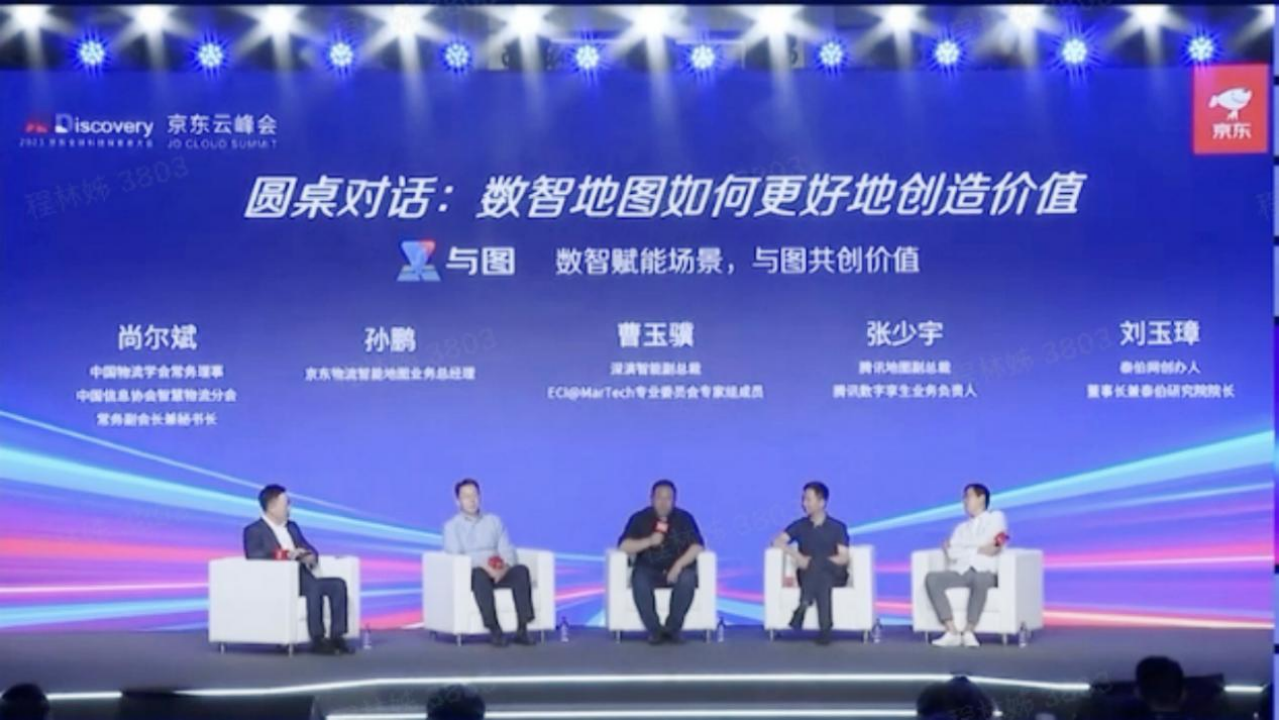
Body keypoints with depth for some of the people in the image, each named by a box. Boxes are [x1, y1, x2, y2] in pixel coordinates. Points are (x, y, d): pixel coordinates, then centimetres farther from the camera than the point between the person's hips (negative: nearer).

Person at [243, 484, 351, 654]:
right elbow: (254, 559, -14)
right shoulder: (254, 531, 1)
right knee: (314, 587, -34)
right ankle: (317, 640, -31)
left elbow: (310, 550, 20)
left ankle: (337, 637, -22)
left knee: (338, 584, -17)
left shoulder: (292, 527, 24)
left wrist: (311, 557, -6)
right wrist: (287, 556, -23)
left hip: (301, 577, 7)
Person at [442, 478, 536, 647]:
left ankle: (522, 629, -34)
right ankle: (494, 630, -40)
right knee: (480, 575, -39)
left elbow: (507, 550, 8)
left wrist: (505, 567, -16)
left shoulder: (494, 521, 18)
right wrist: (484, 567, -23)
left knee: (521, 570, -28)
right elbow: (455, 556, -8)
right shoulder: (452, 526, 7)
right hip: (469, 574, -3)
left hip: (499, 573, 3)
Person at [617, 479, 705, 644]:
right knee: (639, 580, -34)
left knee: (687, 579, -34)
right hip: (649, 570, 0)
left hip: (678, 569, 0)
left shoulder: (685, 518, 3)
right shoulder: (639, 519, 2)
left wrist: (679, 565, -23)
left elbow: (697, 546, -7)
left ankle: (673, 628, -21)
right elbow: (624, 546, -7)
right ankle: (654, 630, -24)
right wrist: (649, 541, -22)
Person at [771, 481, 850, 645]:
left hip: (834, 574, -1)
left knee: (816, 560, -36)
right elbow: (777, 541, 0)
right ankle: (825, 627, -48)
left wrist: (813, 561, -16)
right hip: (809, 575, 1)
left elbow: (843, 558, -3)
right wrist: (797, 556, -20)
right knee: (822, 580, -37)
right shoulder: (799, 526, 14)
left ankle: (805, 604, -41)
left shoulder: (838, 527, 8)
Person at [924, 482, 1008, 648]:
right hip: (960, 572, 5)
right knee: (932, 578, -27)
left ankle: (968, 632, -33)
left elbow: (988, 545, -2)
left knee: (980, 580, -42)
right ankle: (952, 633, -33)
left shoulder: (996, 517, 15)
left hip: (985, 572, -5)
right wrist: (978, 550, -4)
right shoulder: (961, 527, 28)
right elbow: (952, 553, 9)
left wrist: (962, 549, 7)